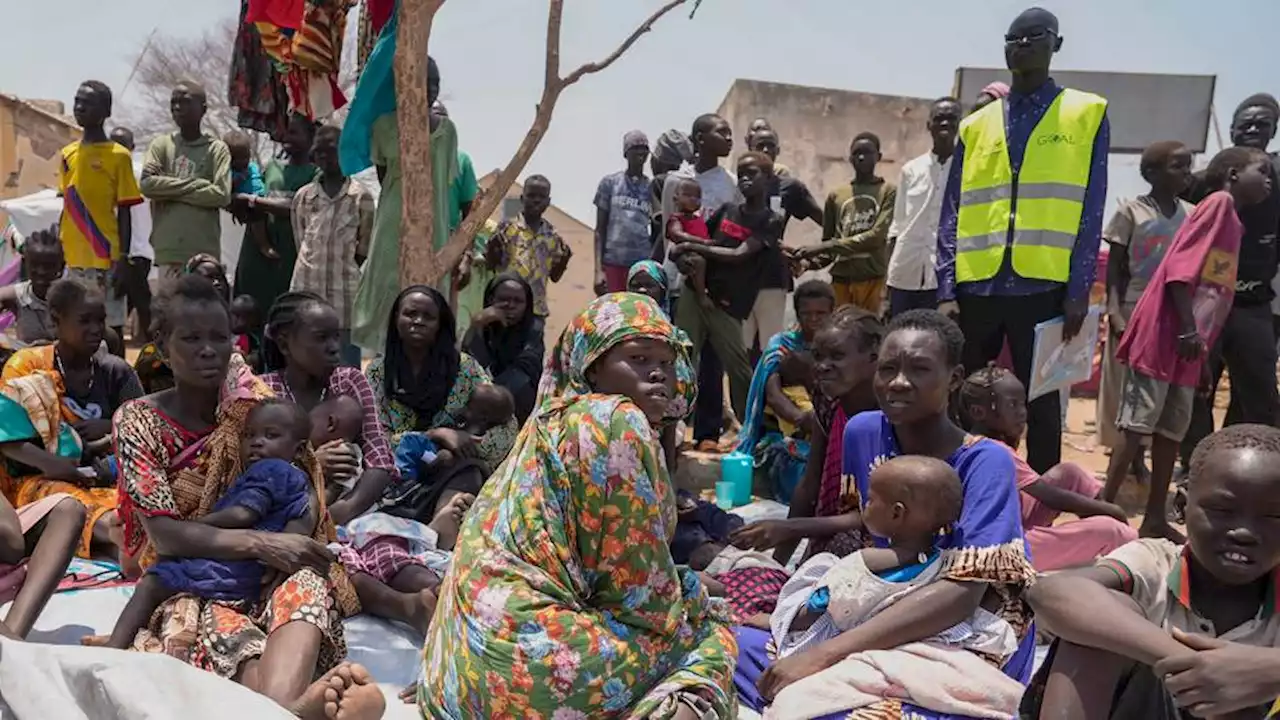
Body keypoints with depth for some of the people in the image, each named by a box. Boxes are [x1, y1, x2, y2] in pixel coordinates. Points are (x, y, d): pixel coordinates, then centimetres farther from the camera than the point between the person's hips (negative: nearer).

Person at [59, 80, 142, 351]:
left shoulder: (118, 156, -4)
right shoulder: (67, 154, 12)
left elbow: (124, 212, -4)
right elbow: (67, 207, 17)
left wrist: (123, 260, -10)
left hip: (105, 260, -5)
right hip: (72, 260, 5)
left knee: (112, 326, 0)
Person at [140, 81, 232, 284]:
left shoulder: (217, 148, 5)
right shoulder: (161, 145, 11)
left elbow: (222, 194, -8)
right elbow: (147, 183, -4)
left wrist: (172, 191, -4)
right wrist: (196, 184, -7)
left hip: (204, 251, -1)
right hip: (168, 249, 2)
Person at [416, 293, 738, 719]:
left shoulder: (553, 422, 18)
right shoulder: (616, 422, -11)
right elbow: (640, 585, -9)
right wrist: (693, 608, 10)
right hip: (530, 663, -9)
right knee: (705, 632, 7)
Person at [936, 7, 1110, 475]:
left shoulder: (1087, 113, 6)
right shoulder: (976, 125, 12)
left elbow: (1090, 211, 1)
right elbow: (952, 215, 7)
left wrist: (1079, 290, -6)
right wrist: (947, 290, -1)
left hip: (1044, 286, -2)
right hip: (976, 286, 2)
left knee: (1041, 403, 7)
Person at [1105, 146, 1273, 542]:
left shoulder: (1234, 225, 21)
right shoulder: (1218, 202, -5)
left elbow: (1218, 298, 20)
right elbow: (1179, 267, -16)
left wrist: (1202, 354, 18)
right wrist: (1188, 329, -19)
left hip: (1188, 344, 9)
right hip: (1163, 335, -9)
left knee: (1172, 430, 10)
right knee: (1136, 425, -7)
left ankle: (1155, 519, 16)